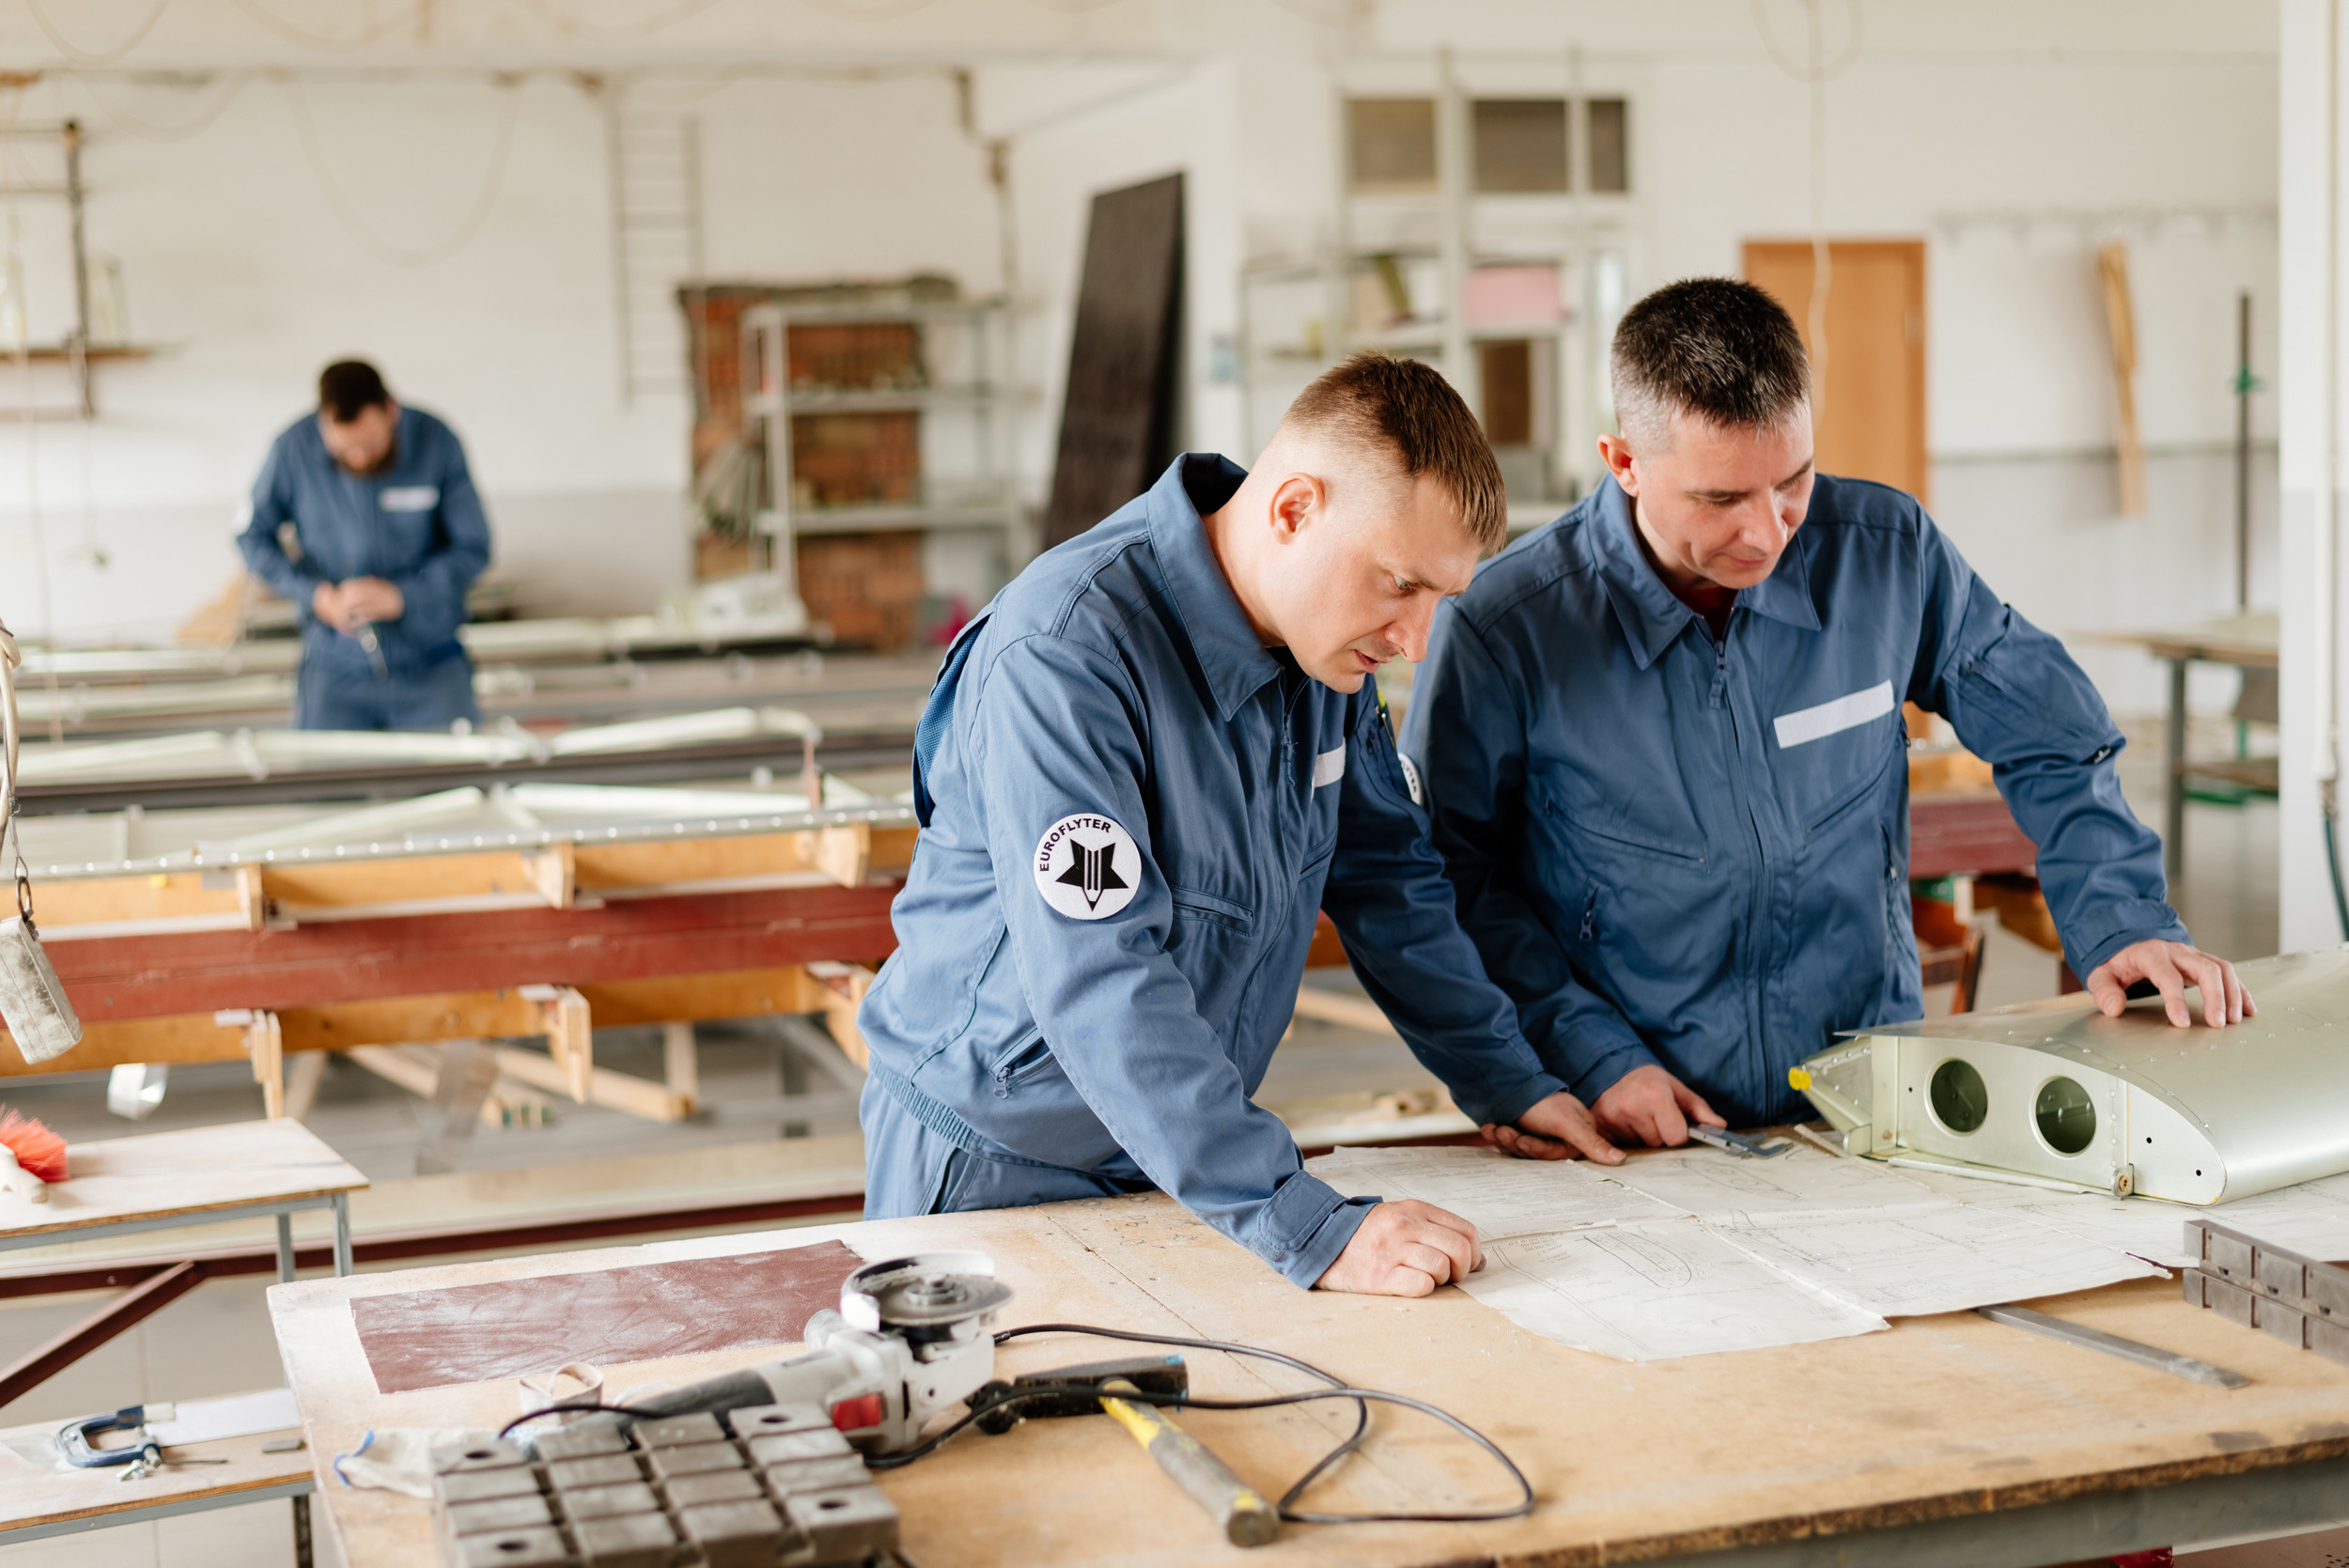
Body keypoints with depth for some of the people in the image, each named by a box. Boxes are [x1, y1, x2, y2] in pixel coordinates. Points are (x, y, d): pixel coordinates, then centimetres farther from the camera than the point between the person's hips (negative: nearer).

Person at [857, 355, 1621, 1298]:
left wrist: (1505, 1083, 9)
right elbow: (1102, 984, -35)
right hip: (997, 1162, -6)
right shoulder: (1065, 655, -28)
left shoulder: (1321, 624, -2)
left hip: (1183, 1154, 6)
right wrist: (1311, 1228, -39)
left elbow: (1385, 873, 12)